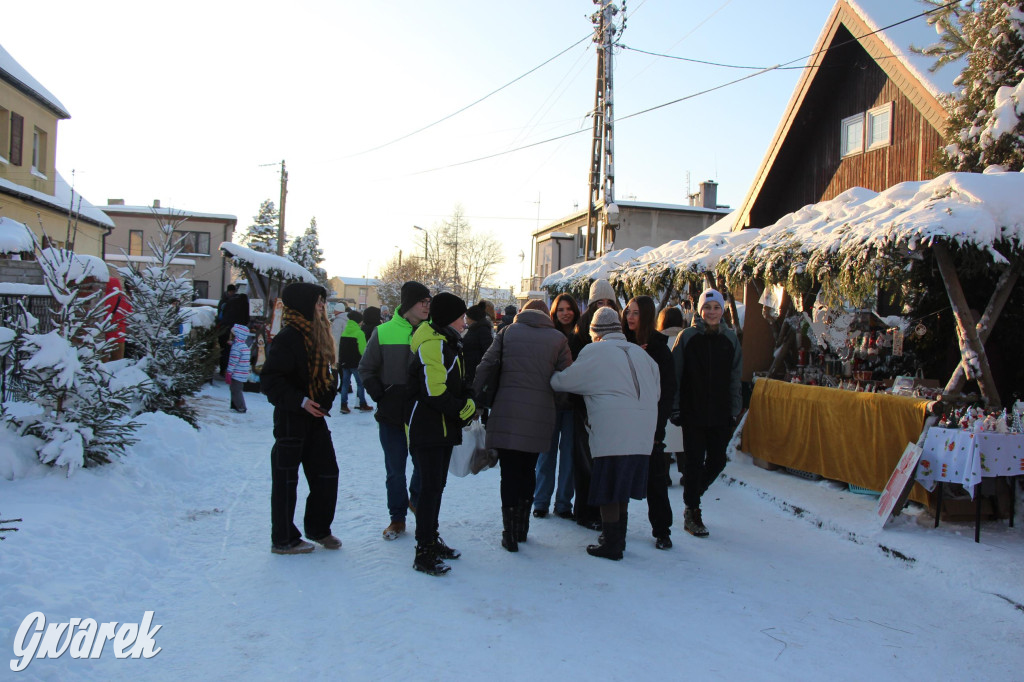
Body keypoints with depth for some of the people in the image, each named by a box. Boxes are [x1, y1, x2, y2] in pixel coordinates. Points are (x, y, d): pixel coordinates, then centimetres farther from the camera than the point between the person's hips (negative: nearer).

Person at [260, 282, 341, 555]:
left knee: (327, 473, 12)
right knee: (286, 478, 3)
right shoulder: (289, 336, -16)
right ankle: (283, 539, 16)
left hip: (315, 417, 9)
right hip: (291, 418, -9)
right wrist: (300, 401, -24)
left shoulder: (317, 334, 11)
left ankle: (318, 529, 28)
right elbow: (269, 379, -20)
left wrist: (329, 395, 8)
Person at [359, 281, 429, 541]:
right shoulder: (384, 332, -4)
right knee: (395, 471, 8)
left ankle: (416, 499, 36)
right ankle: (397, 518, 25)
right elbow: (366, 369, 6)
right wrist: (380, 395, -5)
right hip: (392, 415, -1)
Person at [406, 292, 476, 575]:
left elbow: (457, 386, 22)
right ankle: (424, 552, 1)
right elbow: (435, 393, -26)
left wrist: (468, 404, 3)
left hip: (443, 429, 10)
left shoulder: (449, 344, 16)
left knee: (436, 486, 17)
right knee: (430, 488, -6)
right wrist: (465, 409, -14)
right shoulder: (433, 345, -19)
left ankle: (431, 539, 29)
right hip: (427, 430, -10)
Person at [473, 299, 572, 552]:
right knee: (528, 470, 18)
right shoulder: (558, 338, 6)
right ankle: (522, 527, 25)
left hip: (507, 413, -1)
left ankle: (510, 533, 4)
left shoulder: (509, 331, 6)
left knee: (509, 473, 4)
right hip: (539, 415, 1)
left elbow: (487, 365, 1)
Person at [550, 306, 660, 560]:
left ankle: (611, 545, 7)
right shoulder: (641, 353, 17)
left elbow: (563, 381, 1)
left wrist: (552, 376, 21)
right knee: (622, 487, 18)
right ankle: (618, 537, 27)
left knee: (607, 489, 3)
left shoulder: (594, 351, 0)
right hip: (642, 433, 7)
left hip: (612, 430, -7)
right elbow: (656, 392, 18)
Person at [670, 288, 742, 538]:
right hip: (692, 412, -3)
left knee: (717, 461, 8)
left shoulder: (730, 338, 6)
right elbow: (674, 375, -4)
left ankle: (693, 496, 34)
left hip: (720, 413, 3)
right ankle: (692, 513, 14)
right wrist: (675, 409, -7)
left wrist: (734, 410, 6)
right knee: (694, 461, 0)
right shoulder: (687, 337, -4)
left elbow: (735, 378, 10)